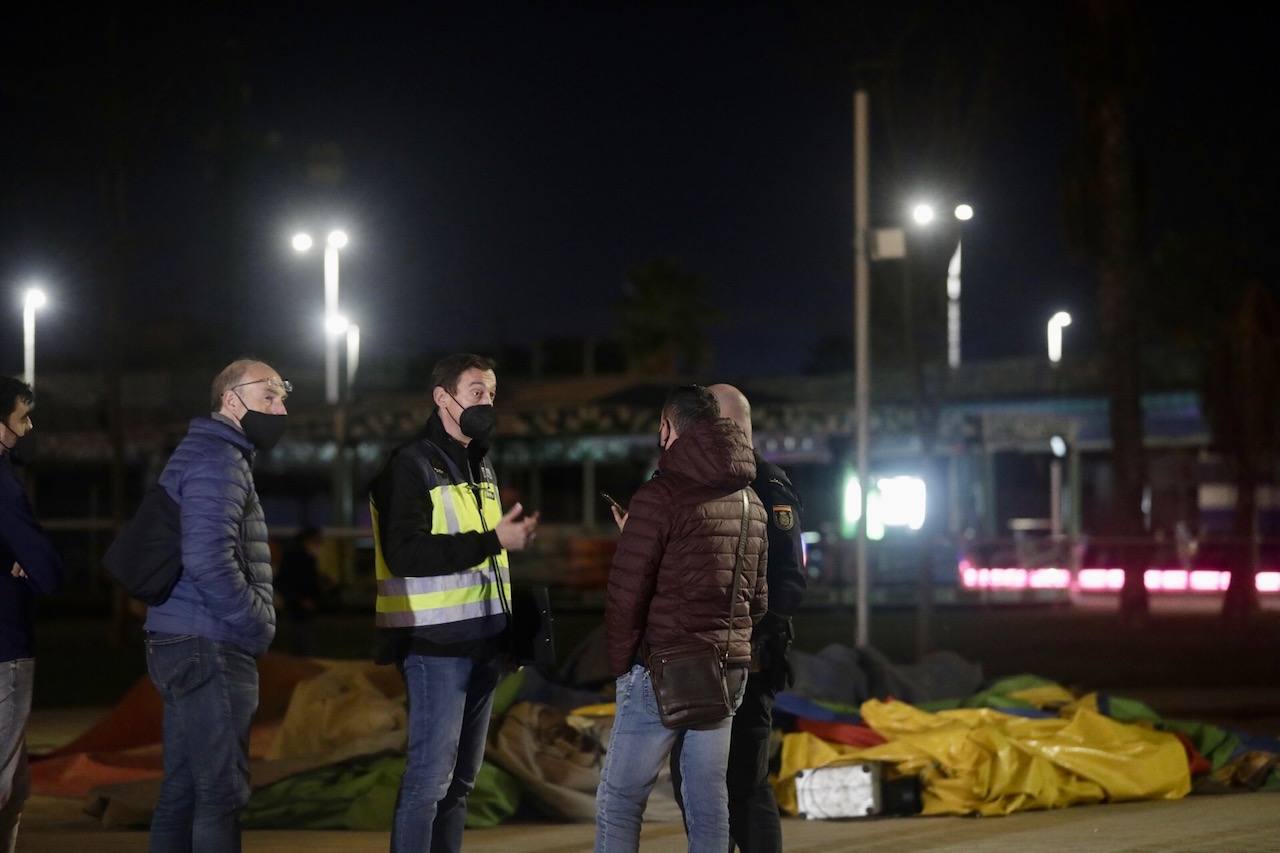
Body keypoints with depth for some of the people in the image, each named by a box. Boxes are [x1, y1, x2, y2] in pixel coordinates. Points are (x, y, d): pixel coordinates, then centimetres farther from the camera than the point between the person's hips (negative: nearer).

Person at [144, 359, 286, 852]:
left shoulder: (206, 454, 20)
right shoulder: (218, 461, -13)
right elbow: (208, 559, -25)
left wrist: (254, 625, 15)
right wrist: (259, 625, -14)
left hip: (184, 644, 10)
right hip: (210, 646, -10)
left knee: (183, 790, 11)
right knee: (222, 793, -9)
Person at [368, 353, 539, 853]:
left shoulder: (482, 467, 18)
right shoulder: (411, 464, -8)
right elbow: (405, 552, -20)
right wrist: (494, 540, -22)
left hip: (481, 643, 8)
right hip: (435, 644, -8)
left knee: (461, 779, 10)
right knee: (429, 777, -9)